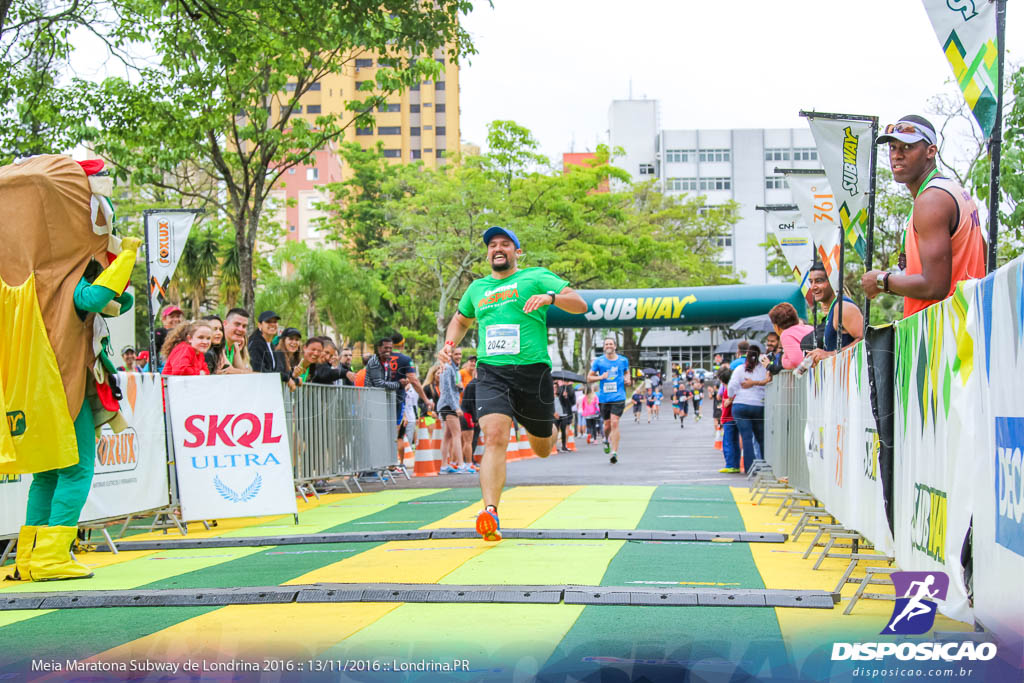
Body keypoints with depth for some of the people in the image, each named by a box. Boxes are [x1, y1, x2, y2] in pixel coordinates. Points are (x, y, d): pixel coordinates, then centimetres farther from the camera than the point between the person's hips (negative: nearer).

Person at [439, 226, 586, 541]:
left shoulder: (536, 277, 6)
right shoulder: (477, 288, 18)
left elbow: (580, 305, -2)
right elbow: (461, 319, 37)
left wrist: (551, 297, -22)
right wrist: (449, 343, 16)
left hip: (532, 371, -1)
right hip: (491, 373, 1)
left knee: (542, 448, 12)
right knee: (495, 436, -22)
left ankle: (551, 427, 50)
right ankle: (490, 513, -29)